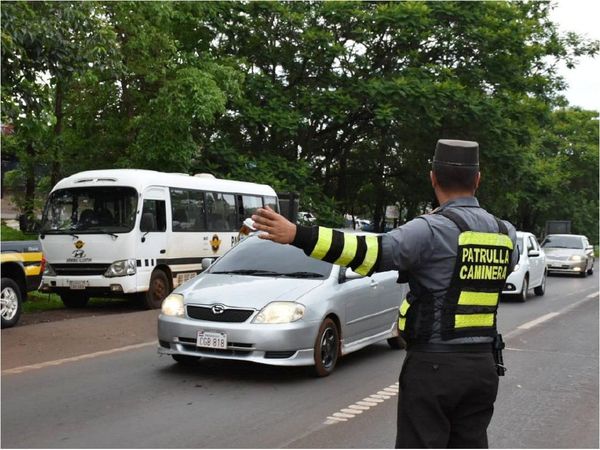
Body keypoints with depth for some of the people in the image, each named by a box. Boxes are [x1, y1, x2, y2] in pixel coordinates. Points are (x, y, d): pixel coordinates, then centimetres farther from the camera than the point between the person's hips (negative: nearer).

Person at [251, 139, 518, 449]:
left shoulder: (433, 229, -14)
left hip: (433, 365, -6)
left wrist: (296, 235, -31)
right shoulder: (505, 233, 6)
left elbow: (373, 253, -26)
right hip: (484, 365, 6)